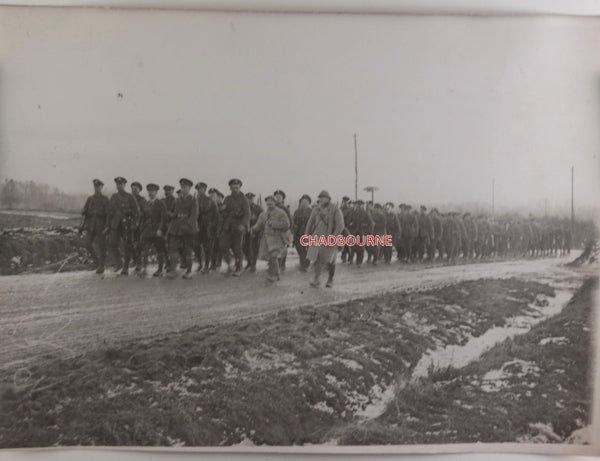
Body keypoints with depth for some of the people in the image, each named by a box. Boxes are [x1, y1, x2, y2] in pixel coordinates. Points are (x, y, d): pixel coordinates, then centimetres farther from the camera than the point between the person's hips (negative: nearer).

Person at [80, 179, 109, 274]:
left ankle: (101, 266, 8)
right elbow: (84, 212, 12)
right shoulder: (90, 199, 12)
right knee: (88, 244, -7)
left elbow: (108, 213, -2)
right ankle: (96, 259, 17)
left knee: (101, 246, -1)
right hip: (91, 226, 3)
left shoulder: (105, 199, 2)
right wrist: (82, 225, 6)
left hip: (101, 226, -3)